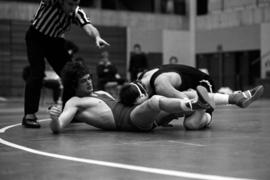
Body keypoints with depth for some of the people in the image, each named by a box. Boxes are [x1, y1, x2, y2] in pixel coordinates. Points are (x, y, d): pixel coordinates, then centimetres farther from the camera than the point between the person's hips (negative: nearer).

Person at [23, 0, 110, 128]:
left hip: (56, 41, 4)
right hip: (36, 37, -4)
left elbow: (87, 26, -37)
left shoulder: (77, 12, -21)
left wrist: (97, 37, -59)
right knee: (37, 72, -21)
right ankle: (29, 115, -17)